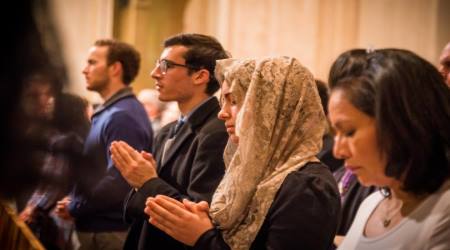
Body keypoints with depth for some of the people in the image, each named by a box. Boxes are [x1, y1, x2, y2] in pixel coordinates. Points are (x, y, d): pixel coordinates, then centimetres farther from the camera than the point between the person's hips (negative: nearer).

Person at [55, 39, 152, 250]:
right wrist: (75, 201, 4)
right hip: (97, 227, 10)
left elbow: (117, 182, -27)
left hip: (109, 233, -10)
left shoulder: (122, 116, -18)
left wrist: (74, 208, -14)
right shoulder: (110, 112, 14)